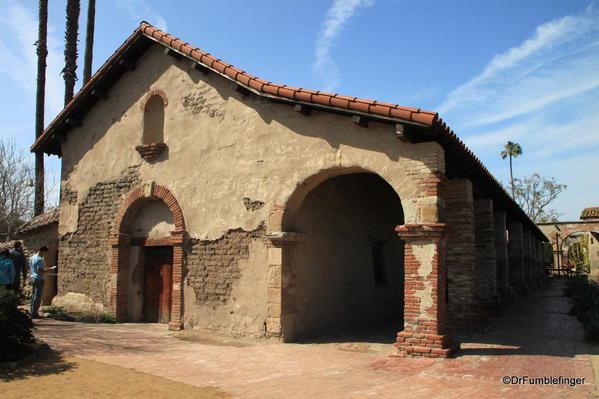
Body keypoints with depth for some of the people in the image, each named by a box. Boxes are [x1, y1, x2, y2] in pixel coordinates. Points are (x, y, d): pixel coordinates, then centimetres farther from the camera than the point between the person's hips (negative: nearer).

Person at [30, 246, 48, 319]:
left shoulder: (32, 258, 12)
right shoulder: (40, 260, -18)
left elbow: (30, 270, 20)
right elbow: (39, 271, -25)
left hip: (33, 278, 10)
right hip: (39, 279, -10)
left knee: (34, 295, 18)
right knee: (38, 297, -4)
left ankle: (31, 311, 25)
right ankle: (34, 314, -1)